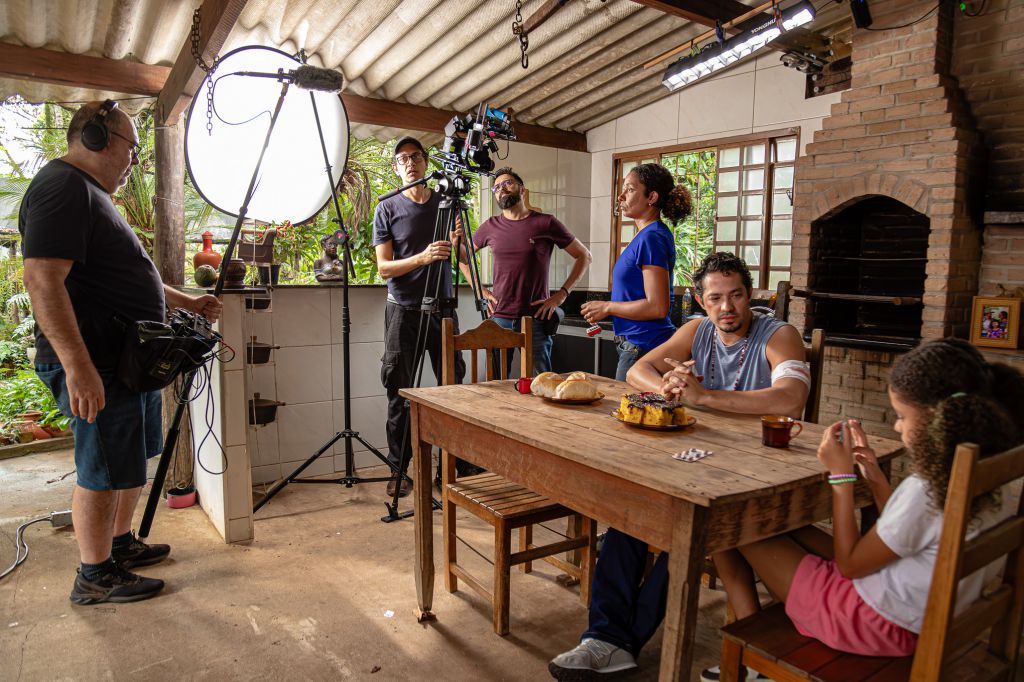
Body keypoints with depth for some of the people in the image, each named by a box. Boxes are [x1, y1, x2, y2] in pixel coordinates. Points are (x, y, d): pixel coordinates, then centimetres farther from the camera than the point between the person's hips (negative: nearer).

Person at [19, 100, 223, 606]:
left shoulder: (91, 193, 19)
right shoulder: (63, 187, -15)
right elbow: (43, 281, -26)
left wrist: (187, 302, 26)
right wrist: (78, 367, -30)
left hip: (130, 361, 10)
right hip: (97, 367, -10)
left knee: (130, 461, 20)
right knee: (104, 472, 2)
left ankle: (120, 544, 37)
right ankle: (95, 577, 17)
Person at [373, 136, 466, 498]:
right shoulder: (387, 209, 2)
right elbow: (384, 268, -5)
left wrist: (456, 244, -10)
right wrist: (423, 257, -21)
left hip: (442, 307, 2)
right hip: (404, 310, -2)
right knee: (400, 393, 2)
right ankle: (399, 470, 14)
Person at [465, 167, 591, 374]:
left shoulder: (545, 223, -1)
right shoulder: (491, 226, 7)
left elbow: (584, 256, 4)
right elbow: (463, 257, 21)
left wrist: (561, 295, -4)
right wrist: (481, 291, 8)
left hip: (537, 318, -2)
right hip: (499, 317, 3)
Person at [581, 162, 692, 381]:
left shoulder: (652, 238, -16)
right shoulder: (646, 236, 14)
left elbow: (657, 307, -22)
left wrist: (607, 307, -13)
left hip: (644, 348, -10)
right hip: (637, 344, 10)